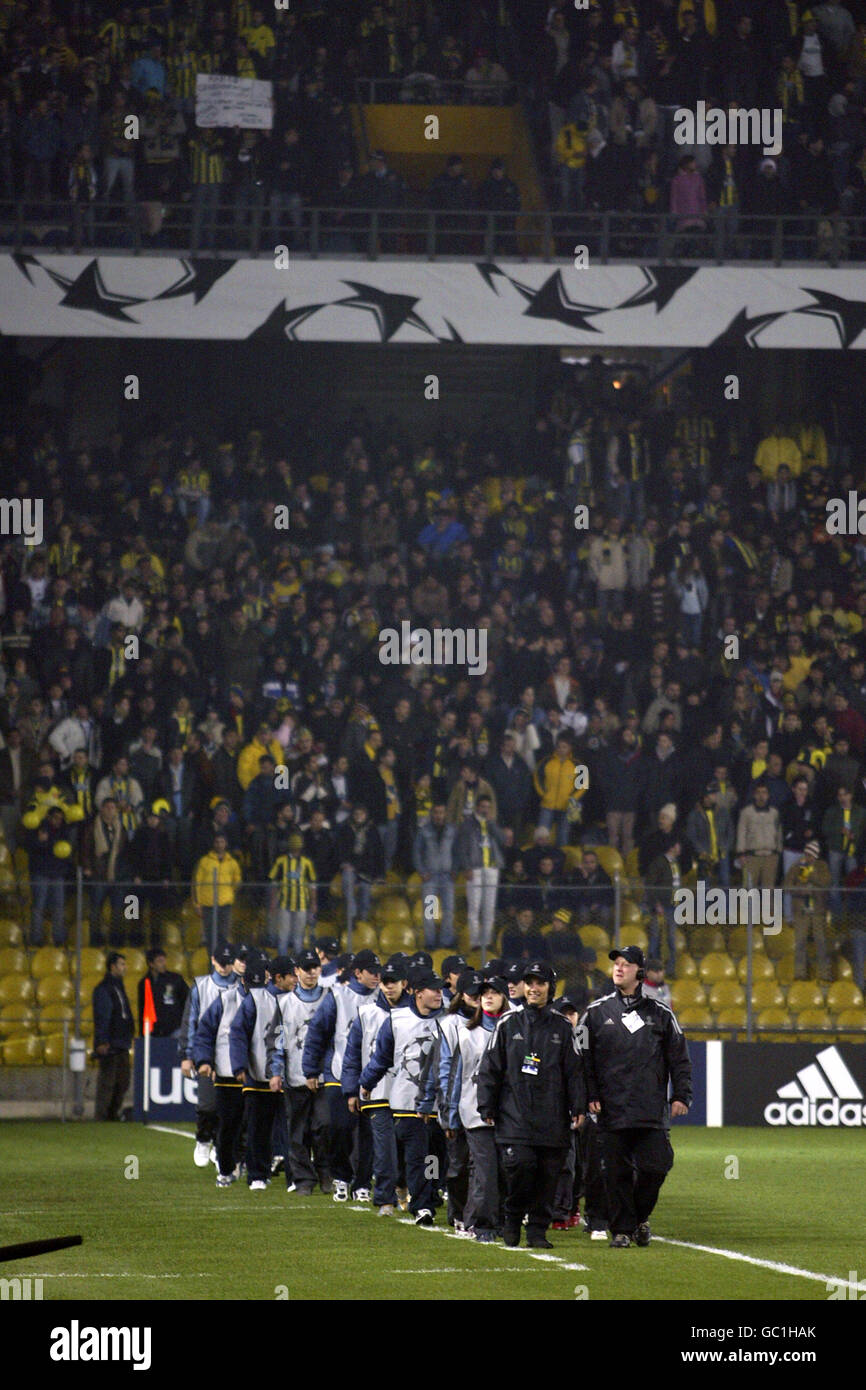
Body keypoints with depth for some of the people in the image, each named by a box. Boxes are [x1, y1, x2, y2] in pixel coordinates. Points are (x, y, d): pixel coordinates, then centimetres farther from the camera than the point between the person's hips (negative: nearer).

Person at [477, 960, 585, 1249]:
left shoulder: (562, 1028, 11)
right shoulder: (509, 1025, 8)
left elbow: (574, 1071, 11)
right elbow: (490, 1069, 9)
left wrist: (578, 1108, 2)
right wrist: (487, 1107, 3)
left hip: (552, 1116, 2)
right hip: (515, 1114, -2)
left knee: (548, 1175, -1)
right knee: (520, 1166, -15)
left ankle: (538, 1230, 8)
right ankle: (513, 1220, 7)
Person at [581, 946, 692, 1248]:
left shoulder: (659, 1014, 9)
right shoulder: (596, 1013, 8)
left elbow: (679, 1058, 11)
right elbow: (584, 1059, 7)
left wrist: (681, 1096, 3)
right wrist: (590, 1096, -3)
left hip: (652, 1110, 0)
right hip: (612, 1109, 0)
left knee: (654, 1167, -5)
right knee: (617, 1172, -1)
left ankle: (640, 1217, 18)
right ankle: (622, 1229, 8)